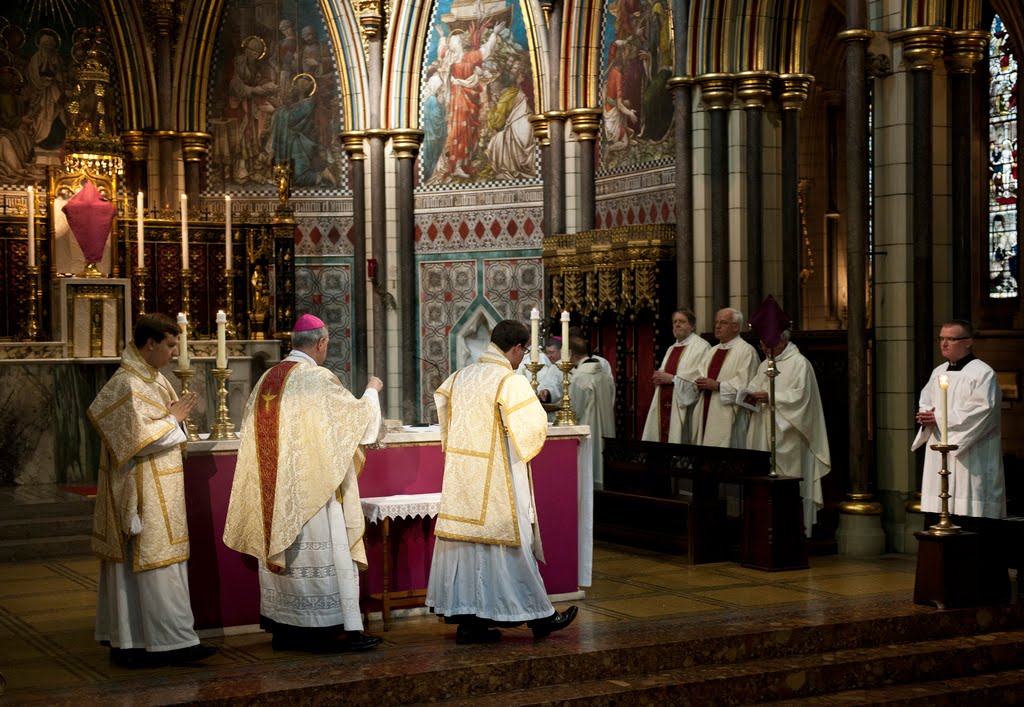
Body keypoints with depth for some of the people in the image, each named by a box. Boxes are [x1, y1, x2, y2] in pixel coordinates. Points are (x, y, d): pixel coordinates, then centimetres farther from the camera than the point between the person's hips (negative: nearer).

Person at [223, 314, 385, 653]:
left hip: (274, 493, 7)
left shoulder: (268, 379, 8)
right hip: (312, 487, -7)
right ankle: (331, 629, -2)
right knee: (324, 552, -3)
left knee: (283, 548, 12)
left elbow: (253, 432, 17)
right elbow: (358, 415, -5)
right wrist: (372, 390, 14)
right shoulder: (318, 379, -13)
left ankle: (284, 629, 17)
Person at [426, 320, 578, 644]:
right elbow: (533, 429, -16)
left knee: (467, 539, 9)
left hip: (461, 479, 6)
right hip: (497, 480, -6)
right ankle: (538, 616, 14)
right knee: (507, 543, 2)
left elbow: (445, 424, 13)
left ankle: (466, 620, 11)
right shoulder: (511, 382, -14)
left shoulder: (460, 377, 6)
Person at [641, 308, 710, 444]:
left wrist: (672, 379, -15)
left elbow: (700, 377, -18)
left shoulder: (701, 346, -7)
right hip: (664, 406, 8)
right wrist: (659, 377, 2)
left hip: (683, 407, -8)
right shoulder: (671, 349, 20)